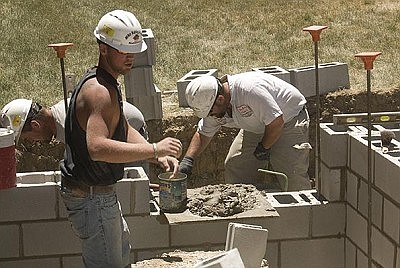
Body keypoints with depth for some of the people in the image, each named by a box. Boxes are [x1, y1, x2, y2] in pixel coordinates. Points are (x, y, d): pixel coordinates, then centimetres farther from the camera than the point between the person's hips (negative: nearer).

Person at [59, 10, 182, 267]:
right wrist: (154, 149, -34)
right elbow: (97, 147, -38)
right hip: (91, 196, -11)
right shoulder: (100, 91, -25)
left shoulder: (107, 83, 10)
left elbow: (125, 131, 13)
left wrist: (159, 156, -3)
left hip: (101, 191, 11)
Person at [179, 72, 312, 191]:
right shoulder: (213, 105, -11)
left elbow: (277, 121, -34)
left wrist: (263, 148, -19)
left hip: (289, 120, -8)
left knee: (292, 176, -17)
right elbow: (202, 133, 3)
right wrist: (188, 159, -11)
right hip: (257, 127, 8)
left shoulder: (249, 89, -39)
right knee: (233, 166, 0)